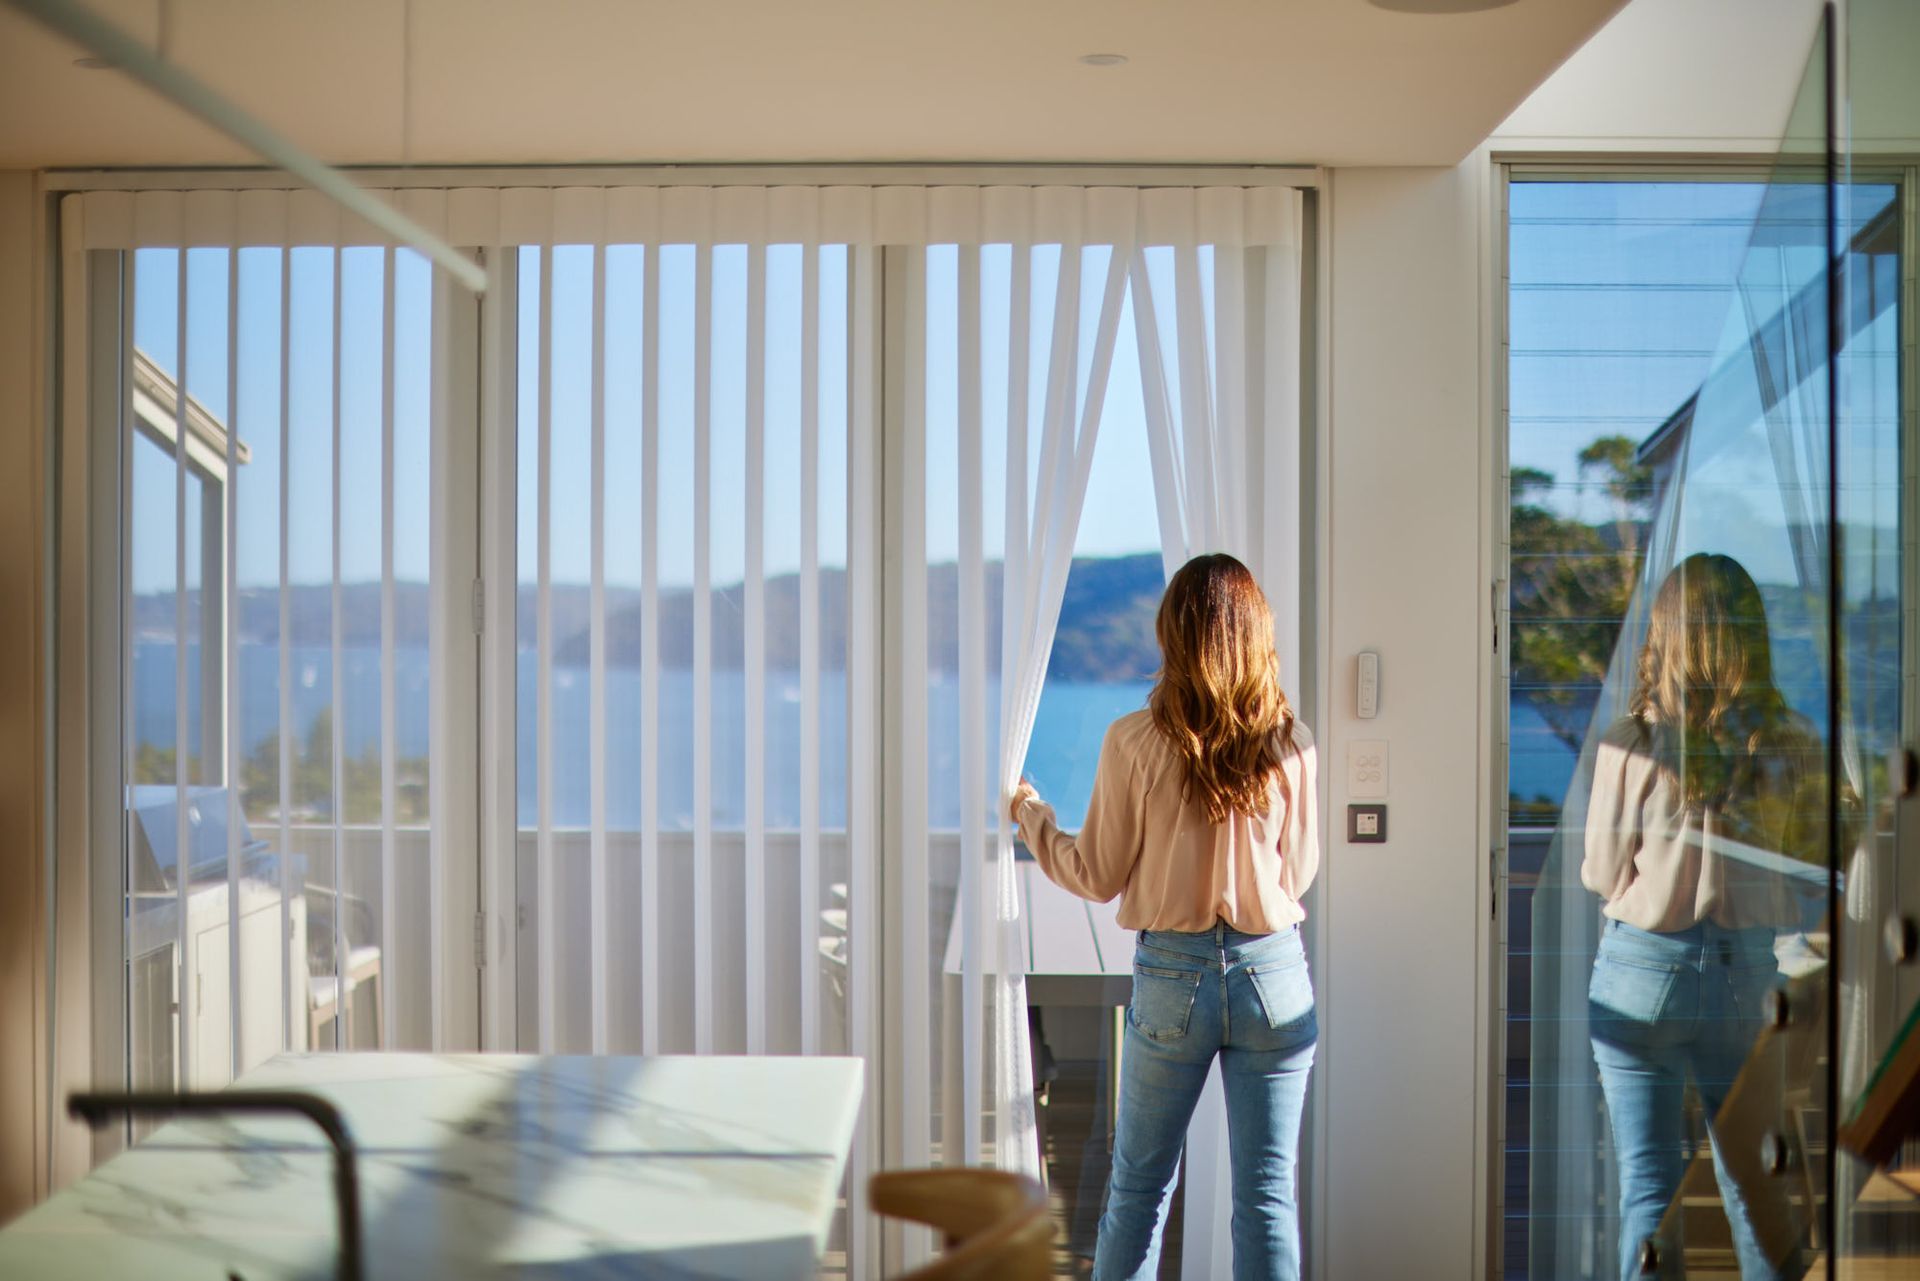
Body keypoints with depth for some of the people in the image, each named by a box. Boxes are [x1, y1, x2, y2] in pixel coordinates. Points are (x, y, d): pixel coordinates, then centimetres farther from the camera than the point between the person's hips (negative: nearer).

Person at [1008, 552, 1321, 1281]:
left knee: (1138, 1186, 14)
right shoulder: (1290, 744, -5)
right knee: (1267, 1194, 7)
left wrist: (1030, 814, 14)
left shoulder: (1137, 741, -10)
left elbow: (1099, 878, -2)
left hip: (1173, 973, -1)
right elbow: (1300, 872, 5)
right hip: (1272, 973, 1)